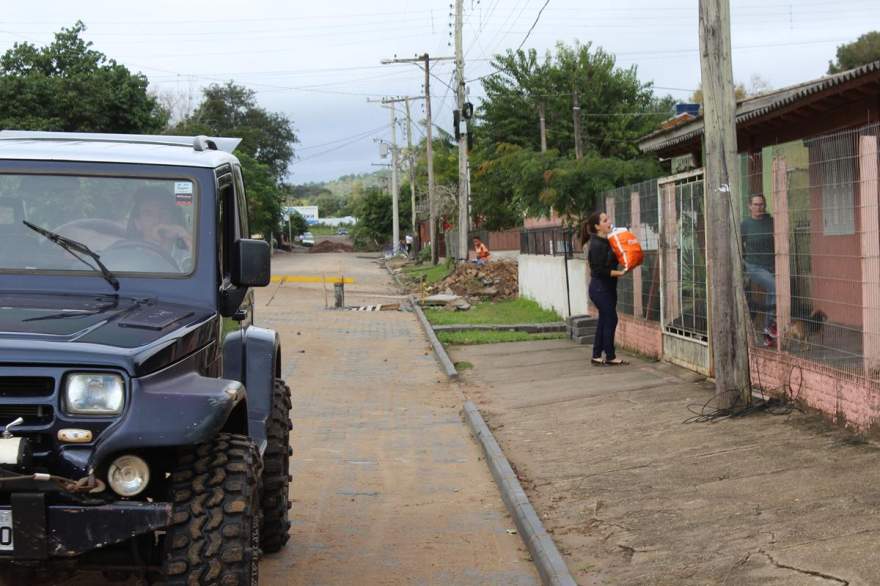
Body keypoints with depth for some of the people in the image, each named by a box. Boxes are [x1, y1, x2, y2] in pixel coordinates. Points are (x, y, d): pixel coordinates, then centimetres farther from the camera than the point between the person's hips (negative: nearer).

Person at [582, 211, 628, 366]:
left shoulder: (606, 242, 9)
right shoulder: (596, 245, -18)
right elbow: (599, 270, -21)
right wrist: (619, 273, -21)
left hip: (607, 288, 9)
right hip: (600, 288, -9)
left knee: (604, 321, 11)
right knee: (610, 320, -4)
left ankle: (597, 356, 17)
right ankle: (610, 357, 5)